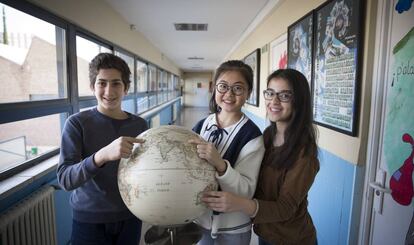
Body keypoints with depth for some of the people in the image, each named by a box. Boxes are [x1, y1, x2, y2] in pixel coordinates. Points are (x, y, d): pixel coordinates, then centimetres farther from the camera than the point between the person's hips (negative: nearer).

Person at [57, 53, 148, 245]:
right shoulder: (77, 123, -11)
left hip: (130, 216, 3)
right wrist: (101, 156, -37)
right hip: (89, 220, -2)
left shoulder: (140, 124, -3)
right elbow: (65, 179, -20)